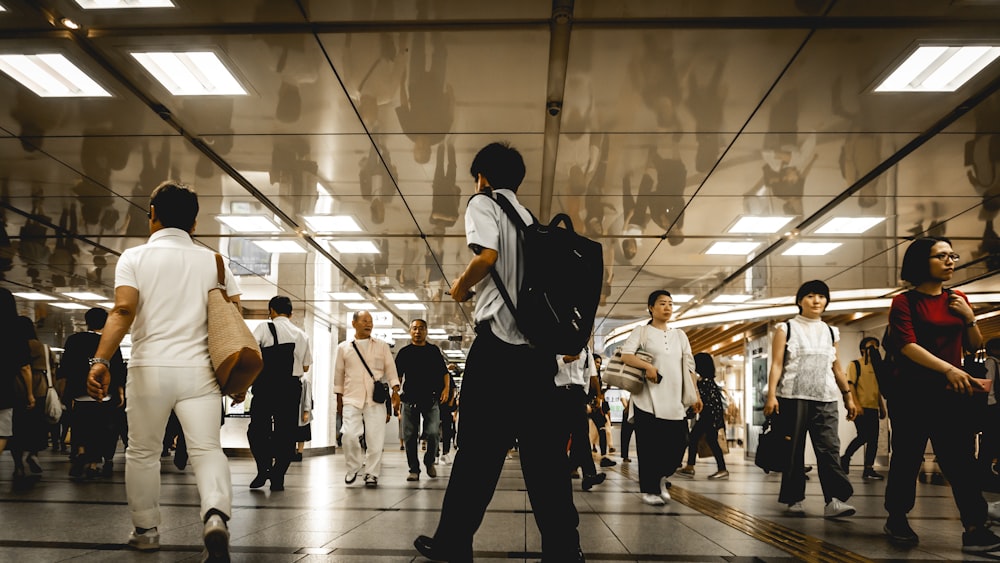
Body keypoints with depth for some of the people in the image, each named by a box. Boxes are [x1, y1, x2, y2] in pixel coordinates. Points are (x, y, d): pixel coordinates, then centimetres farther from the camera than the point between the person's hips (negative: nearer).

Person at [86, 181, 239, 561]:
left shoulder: (135, 258, 3)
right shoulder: (213, 261, 10)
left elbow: (123, 311, -12)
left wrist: (100, 360, -17)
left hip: (150, 369, -1)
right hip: (199, 370, 1)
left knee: (142, 452, 15)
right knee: (206, 448, -2)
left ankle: (146, 531, 24)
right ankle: (216, 516, -25)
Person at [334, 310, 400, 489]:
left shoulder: (382, 346, 10)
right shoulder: (343, 347, 10)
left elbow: (391, 370, 8)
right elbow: (339, 373, 15)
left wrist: (395, 391, -3)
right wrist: (339, 397, 14)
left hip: (376, 399, 1)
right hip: (352, 398, 0)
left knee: (375, 438, -3)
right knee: (350, 435, -14)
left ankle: (371, 474, 10)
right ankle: (353, 468, 9)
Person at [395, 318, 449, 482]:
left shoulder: (434, 351, 12)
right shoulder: (404, 352, 9)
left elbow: (444, 372, 16)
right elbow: (397, 376, 10)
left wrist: (446, 388, 1)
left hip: (431, 399, 0)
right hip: (410, 399, 1)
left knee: (432, 433, -11)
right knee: (409, 436, 1)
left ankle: (429, 462, 14)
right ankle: (414, 469, 11)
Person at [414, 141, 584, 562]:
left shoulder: (482, 203, 3)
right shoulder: (530, 219, 23)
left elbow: (486, 256, -15)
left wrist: (461, 287, 2)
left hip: (499, 339, -6)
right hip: (540, 343, 6)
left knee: (479, 446, 0)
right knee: (544, 449, 5)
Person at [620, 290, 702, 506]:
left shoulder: (680, 335, 17)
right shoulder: (642, 332, 4)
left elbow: (689, 366, 15)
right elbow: (625, 355, -10)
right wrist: (648, 366, -23)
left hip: (675, 399, 4)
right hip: (649, 398, -4)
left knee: (678, 442, -3)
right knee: (650, 445, -4)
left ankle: (661, 478, 21)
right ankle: (649, 489, 8)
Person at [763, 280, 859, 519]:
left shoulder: (830, 332, 15)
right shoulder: (786, 329, 5)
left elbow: (837, 368, 20)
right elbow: (776, 364, -2)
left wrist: (848, 396, 16)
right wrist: (771, 395, -12)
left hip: (825, 399, 3)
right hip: (793, 397, -3)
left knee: (829, 447, -10)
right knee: (794, 449, 1)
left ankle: (834, 499, -16)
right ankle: (794, 499, 9)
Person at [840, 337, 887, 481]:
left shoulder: (876, 366, 18)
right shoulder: (855, 365, 0)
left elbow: (878, 389, 21)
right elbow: (850, 385, -8)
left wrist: (882, 408, 15)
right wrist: (856, 404, -18)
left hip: (873, 408, 6)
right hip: (861, 408, -6)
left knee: (873, 439, 1)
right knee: (863, 436, -14)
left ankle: (868, 469, 5)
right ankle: (845, 458, 6)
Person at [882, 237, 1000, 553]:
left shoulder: (957, 300, 11)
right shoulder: (905, 302, -4)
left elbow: (974, 346, 15)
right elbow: (907, 346, -16)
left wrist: (969, 318, -4)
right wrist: (948, 368, -27)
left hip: (952, 392, 4)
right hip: (914, 392, -4)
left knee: (961, 459, -3)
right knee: (907, 458, 5)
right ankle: (897, 520, 18)